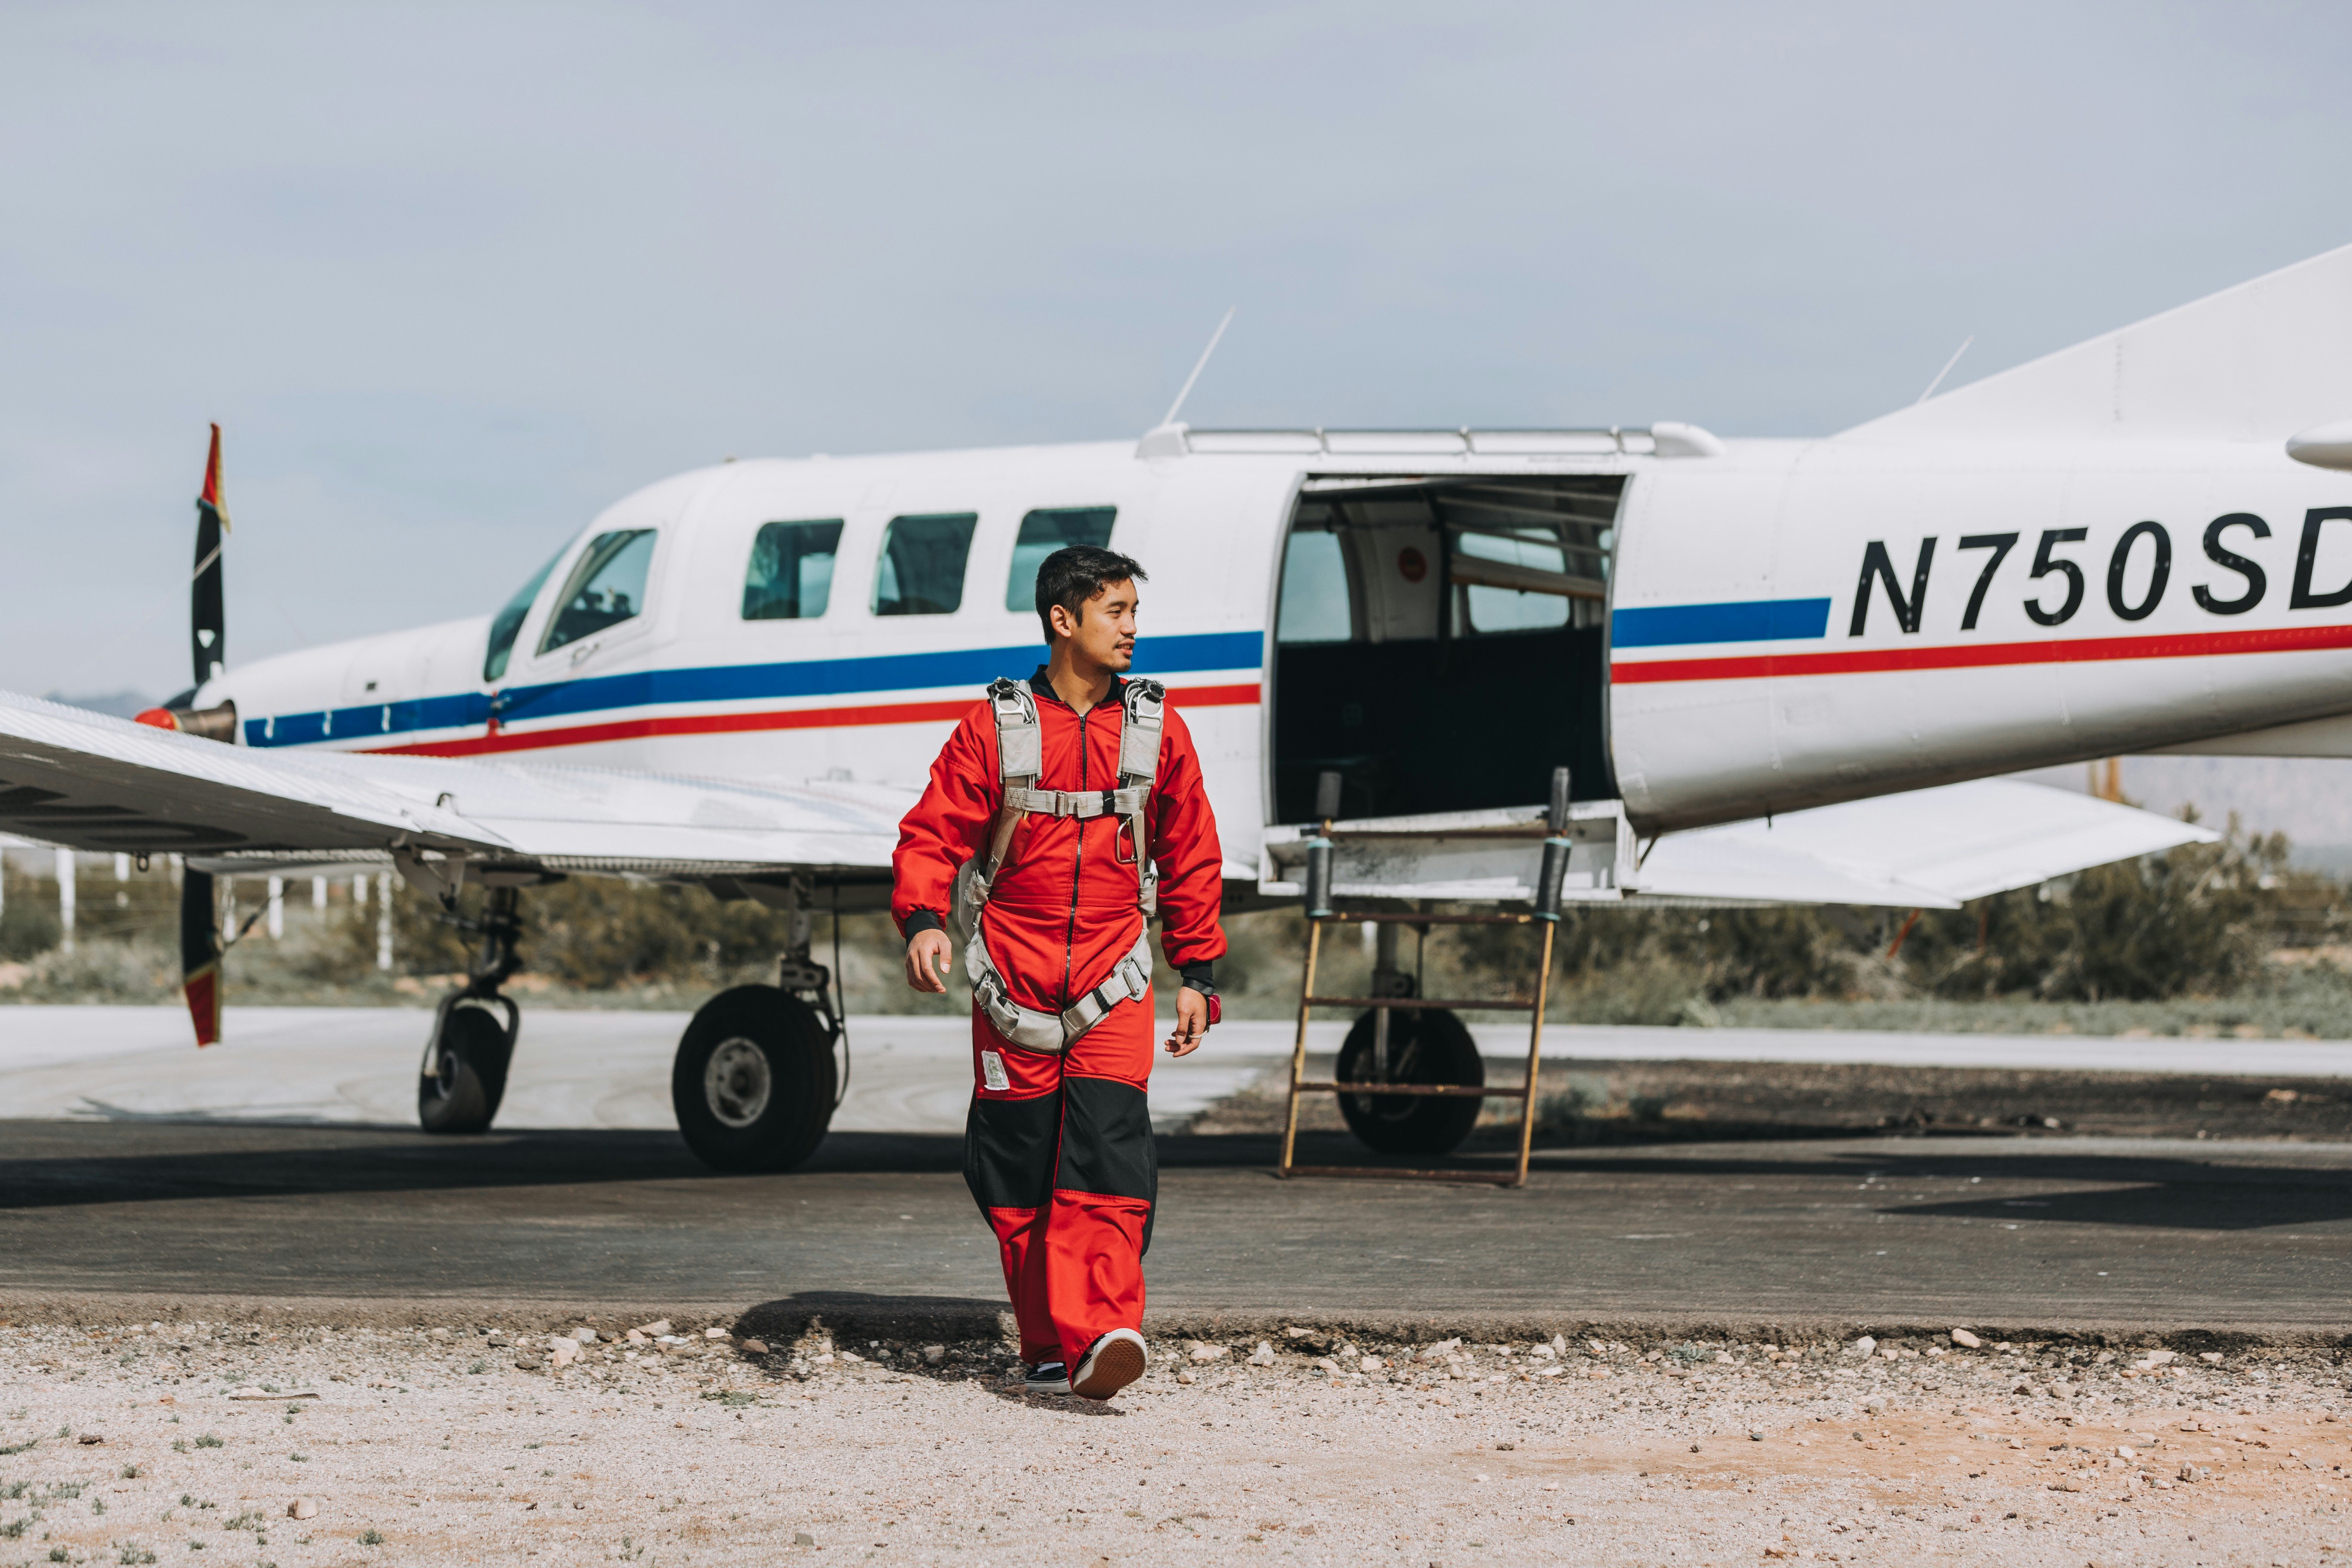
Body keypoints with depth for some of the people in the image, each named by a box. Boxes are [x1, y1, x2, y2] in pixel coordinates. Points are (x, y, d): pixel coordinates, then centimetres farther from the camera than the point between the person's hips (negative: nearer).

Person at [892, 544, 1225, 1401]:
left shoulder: (1157, 727, 6)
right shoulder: (995, 726, -1)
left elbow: (1191, 857, 14)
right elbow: (932, 834, -1)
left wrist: (1198, 975, 12)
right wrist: (923, 920, -20)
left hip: (1113, 982, 0)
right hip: (1012, 977, 0)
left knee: (1109, 1155, -17)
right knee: (1017, 1174, 4)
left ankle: (1097, 1337, -27)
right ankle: (1045, 1347, 16)